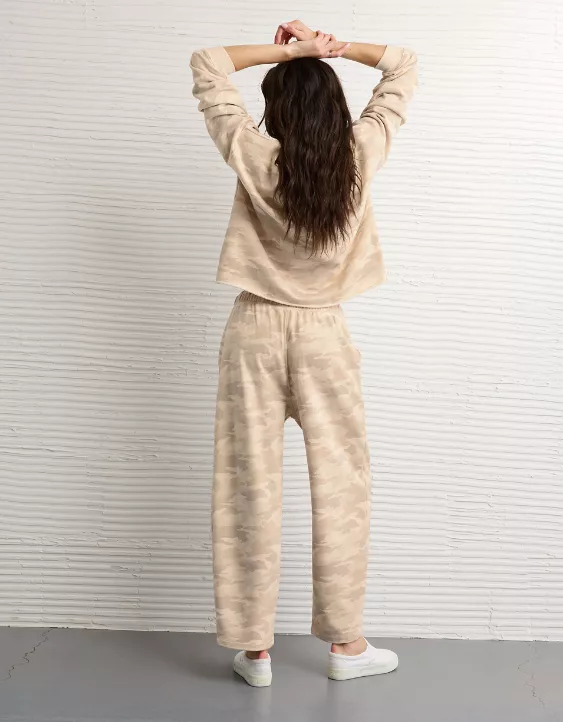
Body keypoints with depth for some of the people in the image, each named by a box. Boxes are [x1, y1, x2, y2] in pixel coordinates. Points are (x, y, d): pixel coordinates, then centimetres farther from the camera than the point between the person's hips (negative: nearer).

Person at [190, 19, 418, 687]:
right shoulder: (361, 155, -4)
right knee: (339, 486, 9)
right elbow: (403, 67, 11)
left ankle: (254, 647, 15)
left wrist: (282, 50, 2)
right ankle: (345, 643, 18)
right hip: (324, 336, 1)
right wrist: (330, 46, 5)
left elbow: (206, 64, 4)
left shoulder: (253, 155, -8)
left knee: (251, 487, 6)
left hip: (256, 332, 0)